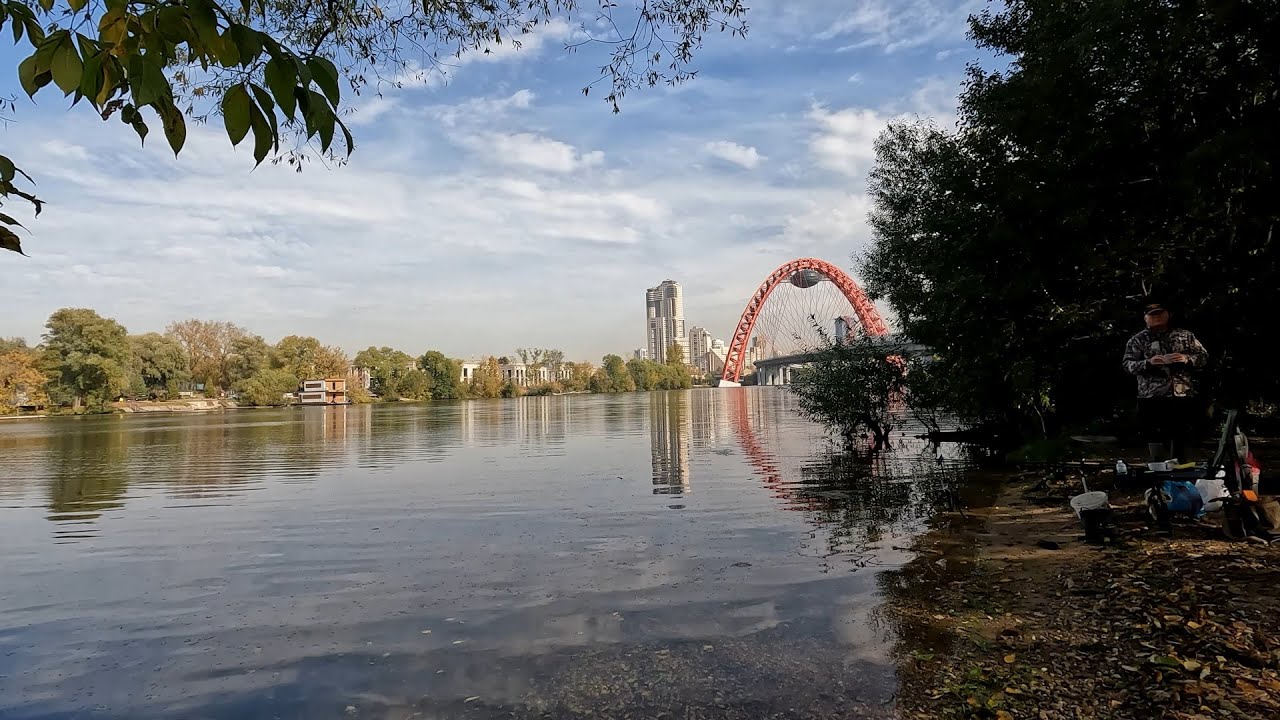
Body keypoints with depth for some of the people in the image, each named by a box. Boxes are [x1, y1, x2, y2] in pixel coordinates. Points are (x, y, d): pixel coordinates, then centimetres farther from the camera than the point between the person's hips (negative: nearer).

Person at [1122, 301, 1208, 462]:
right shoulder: (1138, 340, 5)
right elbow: (1128, 364, -3)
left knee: (1180, 441, 11)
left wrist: (1187, 358, -10)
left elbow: (1204, 357, 11)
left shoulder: (1185, 335, 12)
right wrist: (1148, 363, -22)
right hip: (1153, 399, -2)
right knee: (1156, 443, -3)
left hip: (1183, 397, 2)